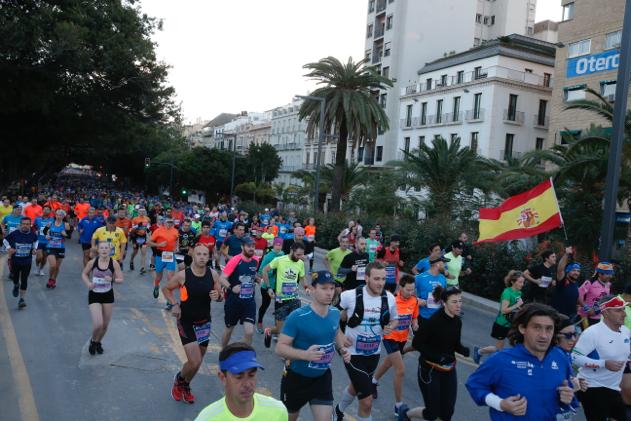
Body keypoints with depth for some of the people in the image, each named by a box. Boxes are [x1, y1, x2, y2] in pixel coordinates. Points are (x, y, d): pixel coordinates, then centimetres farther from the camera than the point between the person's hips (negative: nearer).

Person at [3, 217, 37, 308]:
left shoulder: (32, 235, -6)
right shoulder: (14, 234, -12)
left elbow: (36, 240, 17)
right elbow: (5, 240, 5)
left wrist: (35, 248, 1)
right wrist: (8, 248, -11)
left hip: (27, 261, 0)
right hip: (15, 261, 0)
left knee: (24, 280, -2)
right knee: (15, 278, 15)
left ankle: (21, 299, 6)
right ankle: (16, 286, 52)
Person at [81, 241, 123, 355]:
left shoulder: (114, 263, -10)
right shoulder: (92, 262, -9)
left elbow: (121, 279, -6)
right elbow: (84, 274, 7)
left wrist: (112, 279, -27)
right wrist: (88, 283, -12)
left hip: (108, 295, 2)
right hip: (94, 295, -1)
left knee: (105, 325, 11)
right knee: (98, 324, -13)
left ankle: (98, 342, 42)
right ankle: (93, 341, 20)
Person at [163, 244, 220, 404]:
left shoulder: (213, 274, -7)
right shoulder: (183, 275, -15)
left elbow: (221, 295, 5)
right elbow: (166, 289, 2)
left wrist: (217, 296, -18)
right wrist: (174, 304, -12)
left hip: (204, 322, 4)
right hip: (186, 322, -4)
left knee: (198, 361, 15)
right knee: (195, 362, -12)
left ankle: (185, 386, 43)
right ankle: (179, 380, 21)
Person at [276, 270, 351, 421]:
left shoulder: (335, 313, -8)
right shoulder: (297, 317, -27)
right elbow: (280, 347, -25)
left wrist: (342, 349, -4)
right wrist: (305, 354, -40)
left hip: (323, 378, 4)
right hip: (296, 377, -3)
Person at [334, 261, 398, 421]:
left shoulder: (390, 298, -10)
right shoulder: (350, 296, -21)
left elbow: (394, 320, 8)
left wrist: (390, 327, -14)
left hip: (374, 354, 5)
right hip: (353, 353, -5)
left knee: (356, 387, 29)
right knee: (367, 401, -8)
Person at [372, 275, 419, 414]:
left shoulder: (414, 301, -11)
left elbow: (414, 318, 5)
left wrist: (415, 325, -15)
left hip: (403, 338, 6)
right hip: (390, 338, -6)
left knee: (388, 363, 28)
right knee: (400, 370, -12)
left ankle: (374, 381, 57)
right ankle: (398, 405, 4)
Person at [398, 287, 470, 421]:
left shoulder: (457, 321, -3)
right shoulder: (434, 321, -23)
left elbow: (455, 344, 10)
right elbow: (417, 343, -18)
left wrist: (467, 351, -11)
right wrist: (438, 356, -25)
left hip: (449, 370, 6)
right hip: (430, 369, -6)